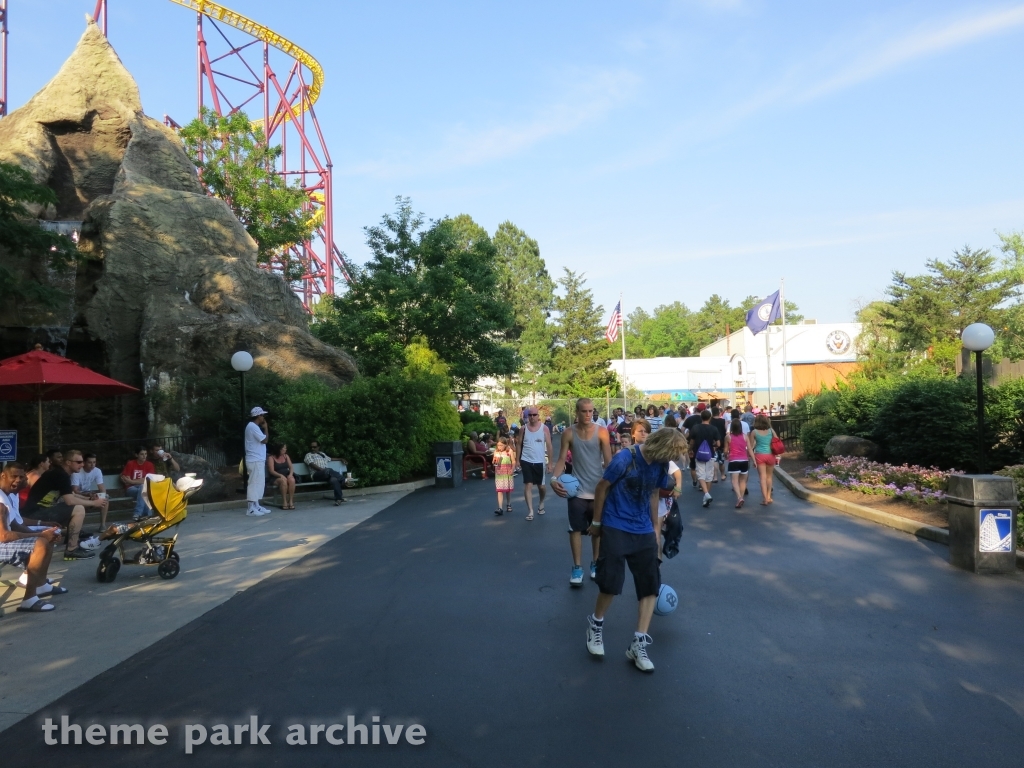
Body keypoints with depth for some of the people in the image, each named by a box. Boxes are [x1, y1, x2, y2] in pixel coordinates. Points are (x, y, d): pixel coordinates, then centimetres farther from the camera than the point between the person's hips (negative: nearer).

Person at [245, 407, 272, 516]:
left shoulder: (254, 426, 18)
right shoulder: (253, 427, -15)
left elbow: (262, 440, 21)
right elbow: (265, 440, -15)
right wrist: (266, 428, -8)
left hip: (258, 460, 11)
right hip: (255, 460, -11)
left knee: (259, 483, 13)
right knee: (254, 483, -9)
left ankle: (257, 506, 18)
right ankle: (251, 508, -8)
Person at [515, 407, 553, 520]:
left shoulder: (544, 429, -4)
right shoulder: (523, 429, 0)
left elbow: (549, 446, -2)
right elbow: (519, 445, 6)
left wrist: (550, 462, -5)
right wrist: (517, 460, 1)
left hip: (539, 462, 0)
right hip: (526, 461, 0)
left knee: (541, 486, 10)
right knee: (528, 485, -7)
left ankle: (541, 503, 39)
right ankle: (530, 511, -4)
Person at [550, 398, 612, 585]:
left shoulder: (601, 432, -7)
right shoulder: (568, 433, -4)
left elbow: (608, 461, -7)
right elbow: (561, 459, -4)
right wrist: (554, 478, -22)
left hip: (598, 489, 0)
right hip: (577, 489, 0)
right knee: (576, 529, 2)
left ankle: (595, 564, 29)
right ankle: (577, 568, 14)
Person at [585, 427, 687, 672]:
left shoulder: (660, 465, -1)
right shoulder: (625, 459, -18)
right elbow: (602, 488, -8)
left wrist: (656, 528, 18)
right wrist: (596, 522, -1)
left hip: (644, 532, 6)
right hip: (616, 529, -6)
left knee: (651, 586, 2)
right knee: (611, 582, -6)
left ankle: (638, 645, 11)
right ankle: (596, 623, 24)